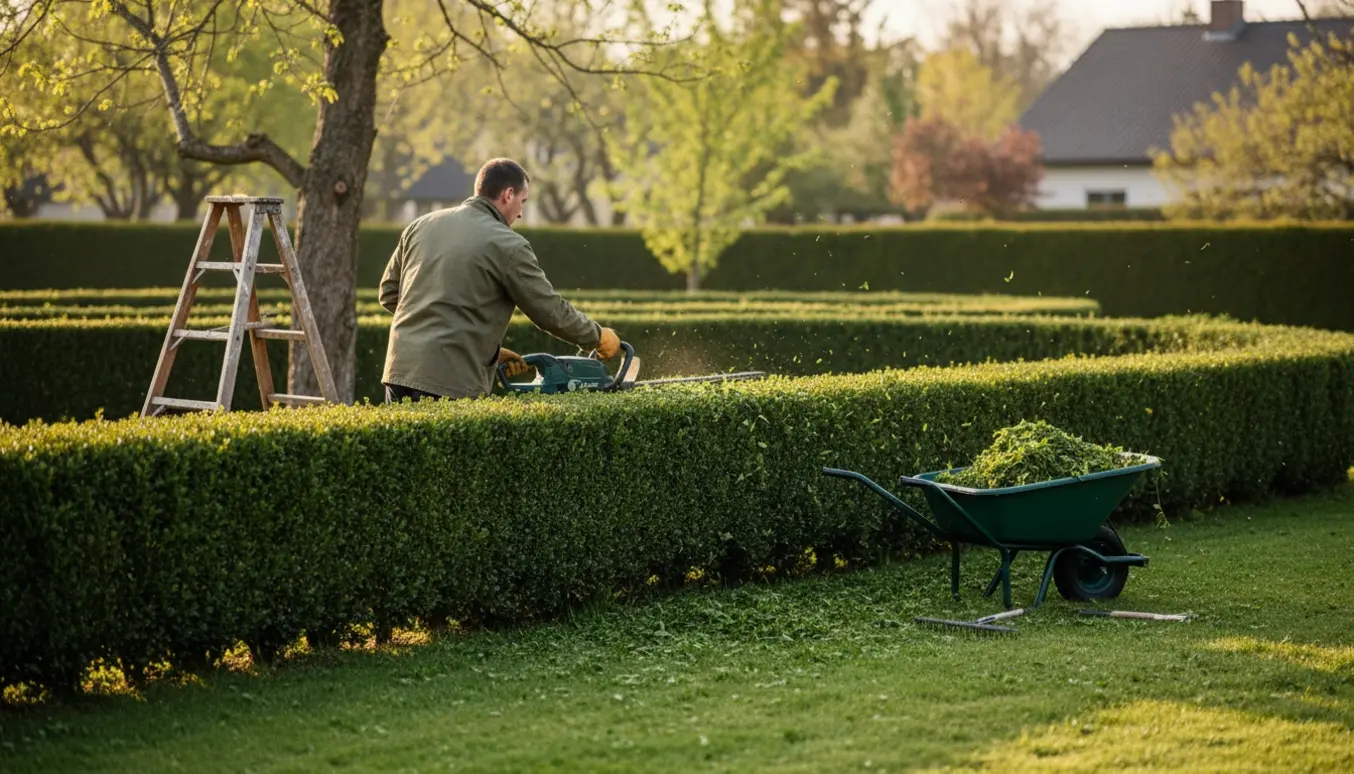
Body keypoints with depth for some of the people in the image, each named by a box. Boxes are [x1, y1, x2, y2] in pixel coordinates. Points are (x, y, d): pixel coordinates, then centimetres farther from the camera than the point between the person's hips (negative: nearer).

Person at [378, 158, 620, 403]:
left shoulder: (421, 225, 12)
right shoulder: (507, 244, -5)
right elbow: (551, 310, 0)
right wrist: (598, 336, 19)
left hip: (400, 369, 6)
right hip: (452, 381, -6)